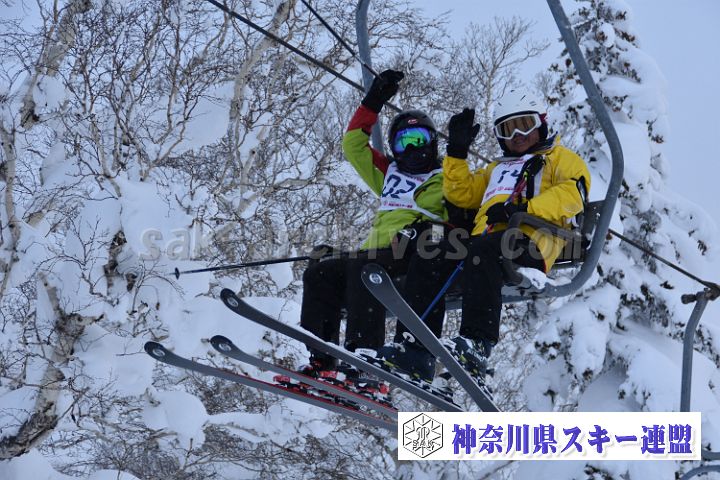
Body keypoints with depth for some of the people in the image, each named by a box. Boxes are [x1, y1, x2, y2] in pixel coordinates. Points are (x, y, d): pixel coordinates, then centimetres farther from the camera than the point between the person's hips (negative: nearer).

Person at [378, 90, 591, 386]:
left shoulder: (560, 158, 20)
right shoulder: (498, 169, 41)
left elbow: (574, 192, -1)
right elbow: (461, 193, 32)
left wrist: (523, 209, -13)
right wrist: (457, 150, 25)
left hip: (530, 242, -7)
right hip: (486, 239, 7)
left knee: (481, 250, -39)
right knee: (427, 261, -18)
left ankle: (477, 345, -51)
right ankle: (416, 350, -28)